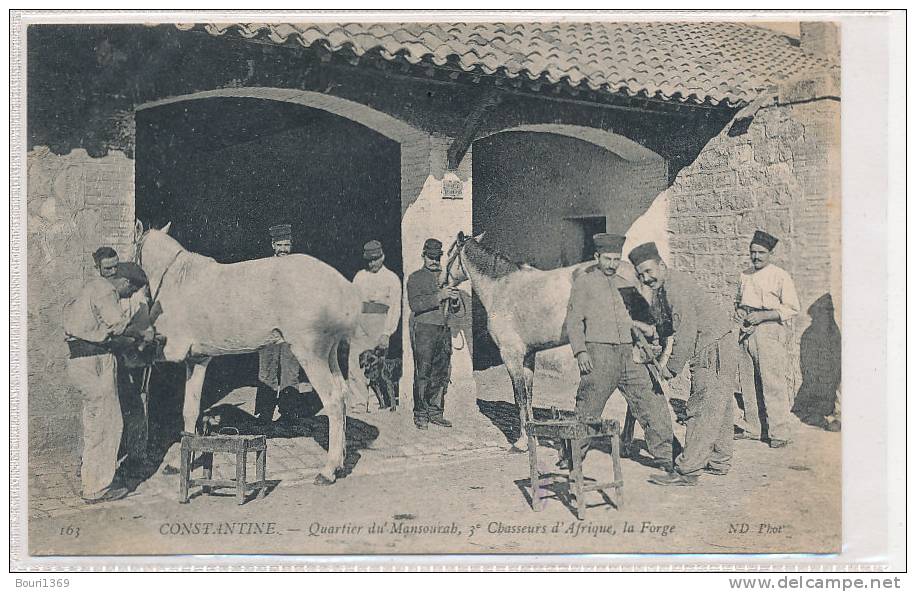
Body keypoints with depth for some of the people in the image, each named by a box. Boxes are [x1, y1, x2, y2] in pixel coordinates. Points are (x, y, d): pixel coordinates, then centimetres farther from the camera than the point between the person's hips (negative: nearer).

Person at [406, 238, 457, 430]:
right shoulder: (415, 278, 1)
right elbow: (415, 305, -13)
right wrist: (439, 296, -19)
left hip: (444, 329, 6)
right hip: (424, 329, -6)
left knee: (442, 374, 6)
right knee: (423, 374, -5)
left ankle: (435, 412, 15)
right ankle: (420, 414, 1)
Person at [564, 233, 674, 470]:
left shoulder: (625, 284, 19)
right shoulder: (583, 281, 6)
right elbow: (573, 320, 1)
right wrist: (580, 351, -11)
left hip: (630, 354, 4)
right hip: (599, 353, -4)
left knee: (652, 402, 0)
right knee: (587, 409, 1)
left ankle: (665, 455, 10)